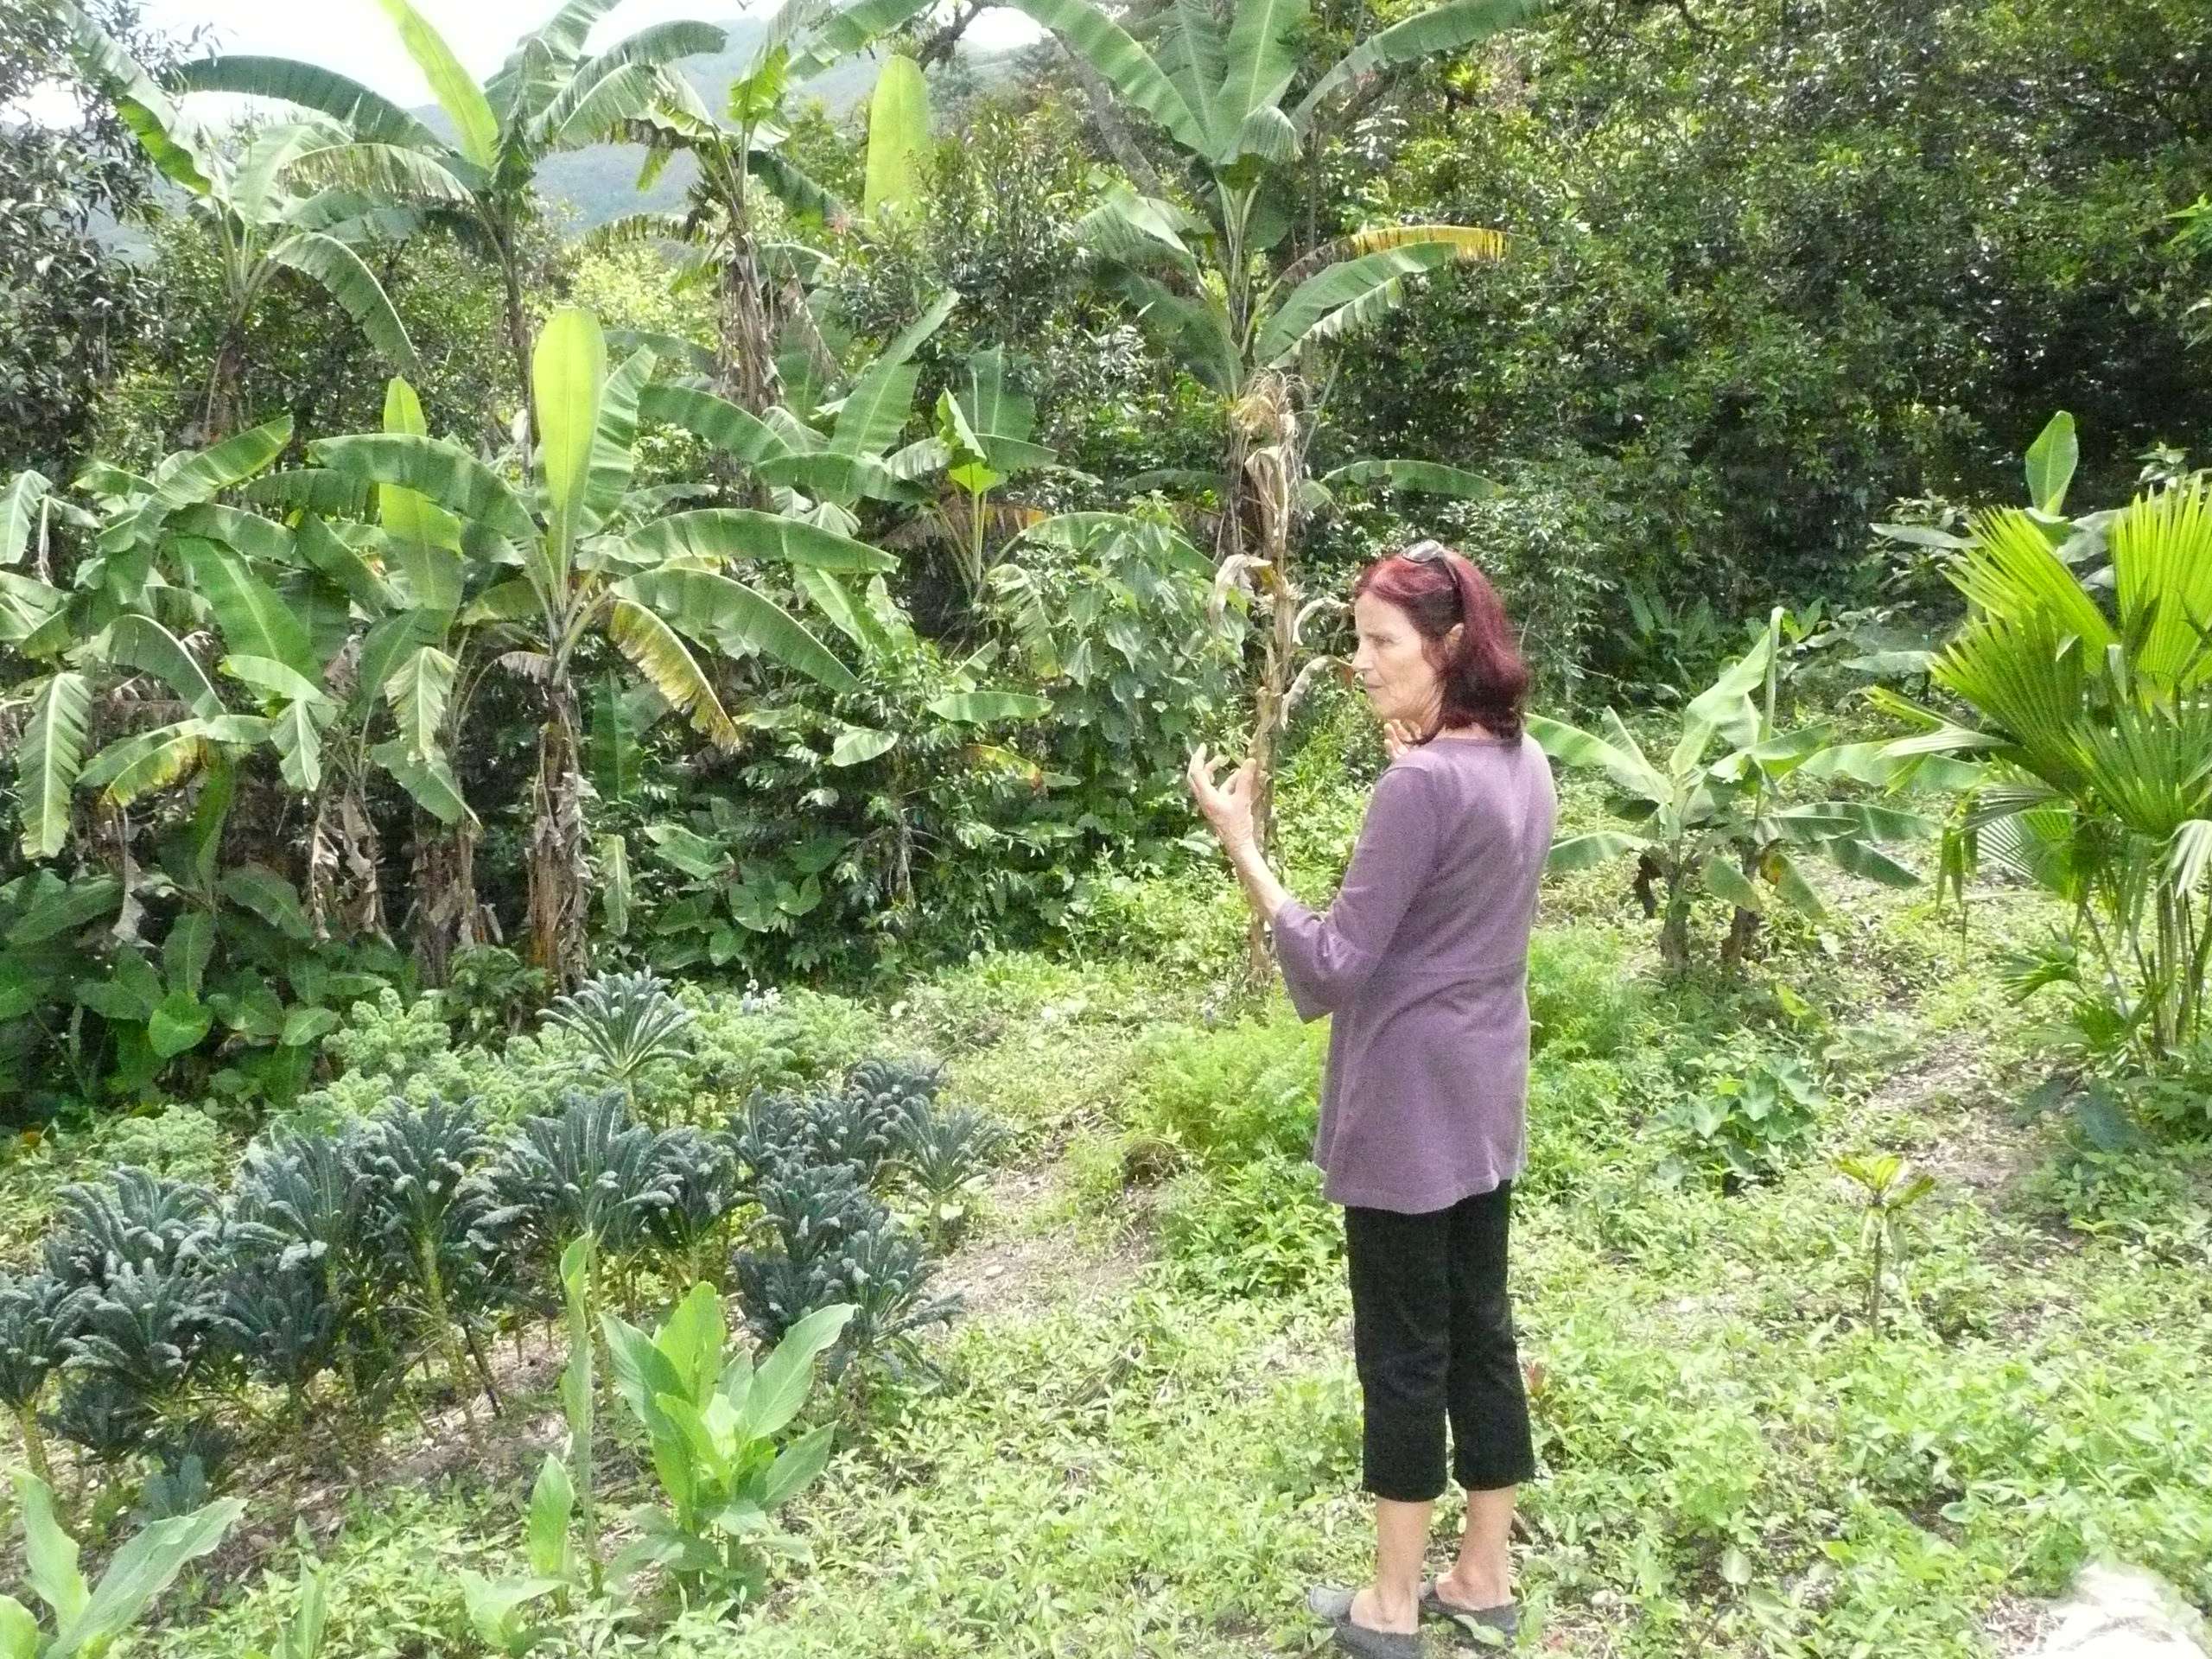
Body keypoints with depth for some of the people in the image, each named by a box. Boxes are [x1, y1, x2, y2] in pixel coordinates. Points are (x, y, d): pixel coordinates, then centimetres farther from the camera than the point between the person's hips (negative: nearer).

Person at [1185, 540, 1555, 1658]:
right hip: (1485, 1099, 8)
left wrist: (1239, 845, -21)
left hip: (1407, 1106, -8)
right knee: (1479, 1329, 16)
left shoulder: (1420, 785, -22)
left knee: (1403, 1349, 4)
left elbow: (1335, 970, -22)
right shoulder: (1525, 767, 5)